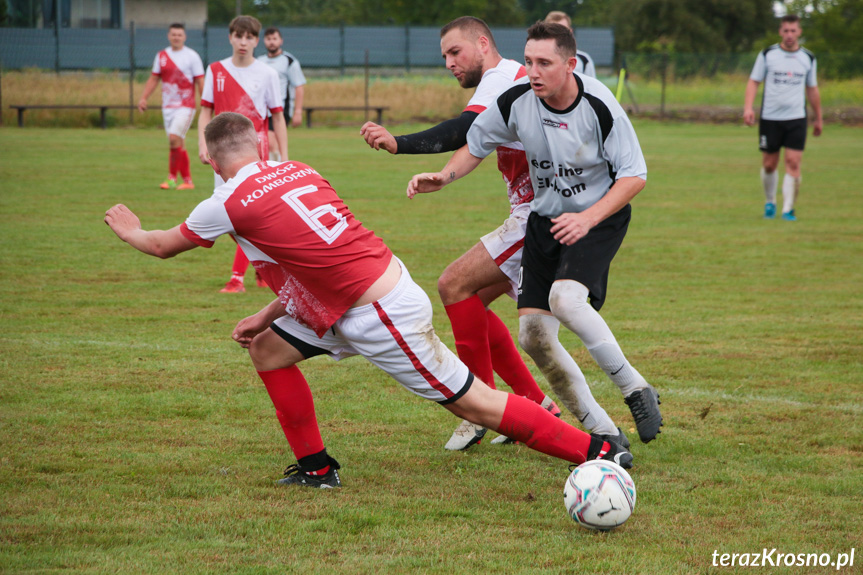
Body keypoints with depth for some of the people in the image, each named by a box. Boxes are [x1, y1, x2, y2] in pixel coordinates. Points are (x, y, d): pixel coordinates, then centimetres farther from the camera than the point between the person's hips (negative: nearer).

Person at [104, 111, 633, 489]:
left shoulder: (231, 204, -11)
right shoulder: (297, 172, 9)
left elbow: (164, 247, 8)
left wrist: (132, 231, 28)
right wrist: (268, 315, 21)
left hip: (382, 318, -9)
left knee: (471, 402, -2)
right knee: (267, 349, 15)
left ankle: (599, 451, 2)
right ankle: (316, 468, 22)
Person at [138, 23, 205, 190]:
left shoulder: (192, 56, -3)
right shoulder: (161, 56, 10)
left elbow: (200, 82, -3)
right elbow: (154, 79, 15)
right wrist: (143, 98, 5)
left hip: (185, 106, -5)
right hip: (168, 106, 5)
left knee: (174, 138, -18)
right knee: (178, 143, 5)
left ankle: (172, 177, -8)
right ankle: (187, 180, 10)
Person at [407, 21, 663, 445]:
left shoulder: (599, 106, -21)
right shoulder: (517, 101, -10)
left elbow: (634, 175, -15)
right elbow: (477, 144, 10)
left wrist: (587, 218, -26)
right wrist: (445, 177, -8)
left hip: (599, 218, -5)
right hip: (544, 219, 5)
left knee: (565, 298, -32)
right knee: (533, 334, -5)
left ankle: (635, 389, -15)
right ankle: (598, 429, 10)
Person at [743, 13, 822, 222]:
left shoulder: (808, 58, 7)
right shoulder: (767, 55, 0)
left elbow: (812, 89, 17)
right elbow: (753, 82, 2)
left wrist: (819, 118, 21)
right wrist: (748, 107, -13)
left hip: (796, 118, 1)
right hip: (770, 118, -1)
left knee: (793, 163, -10)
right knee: (769, 165, 5)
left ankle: (788, 209, -3)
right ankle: (770, 202, 28)